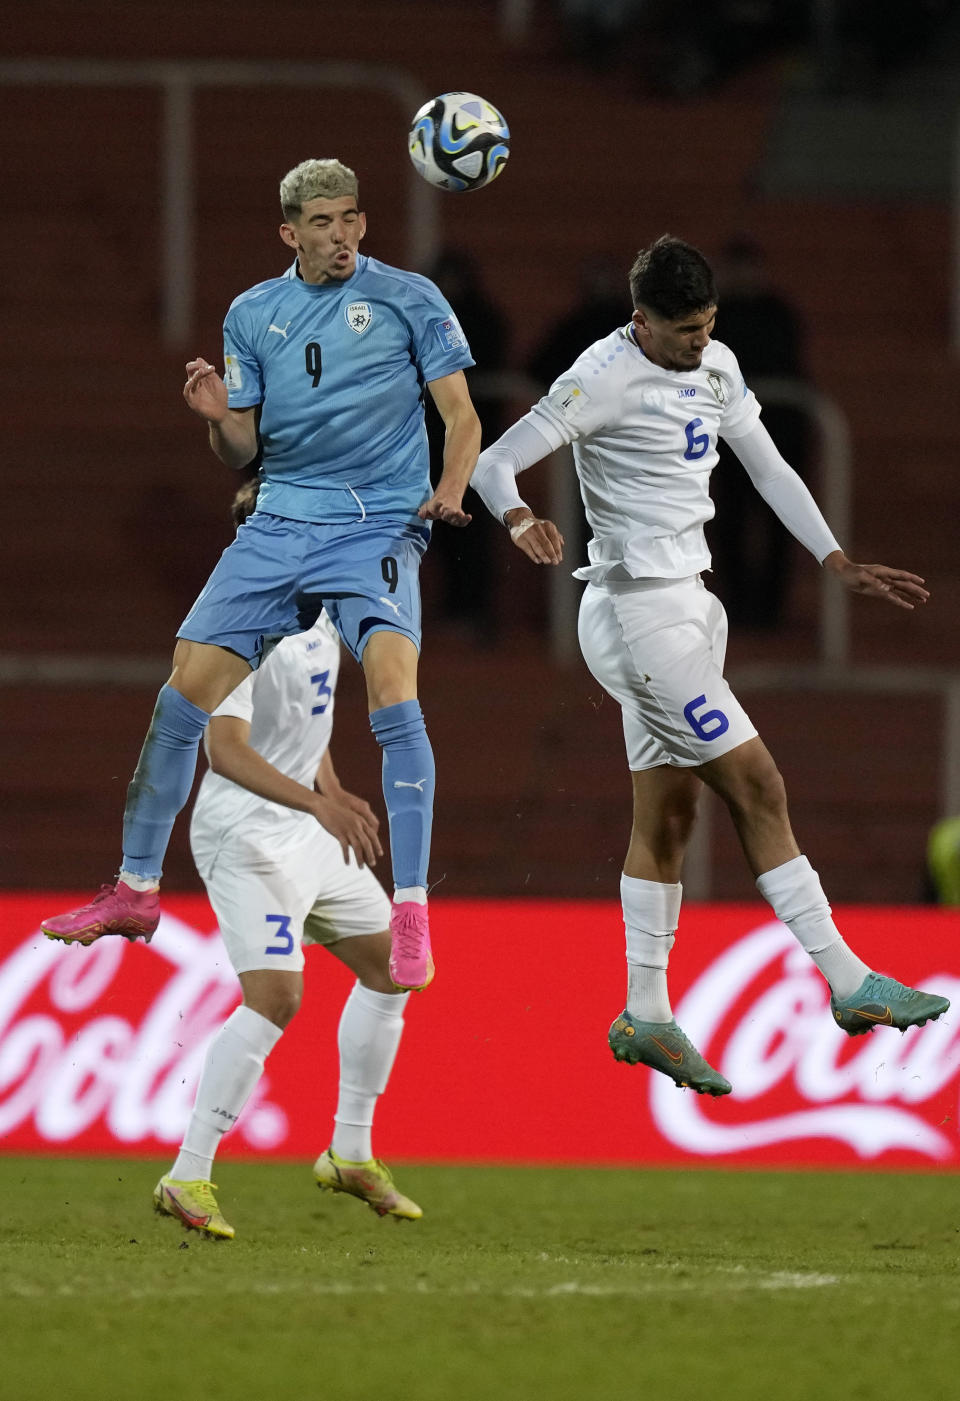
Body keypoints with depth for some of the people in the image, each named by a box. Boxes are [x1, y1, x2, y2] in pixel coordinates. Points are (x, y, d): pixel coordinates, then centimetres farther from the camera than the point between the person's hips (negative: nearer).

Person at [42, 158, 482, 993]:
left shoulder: (409, 299, 0)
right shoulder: (252, 315, 11)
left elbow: (461, 415, -1)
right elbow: (240, 452, 13)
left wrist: (451, 489, -20)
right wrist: (217, 417, -9)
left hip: (377, 526, -4)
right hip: (280, 525, 4)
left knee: (391, 683, -25)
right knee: (188, 688, -1)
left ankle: (411, 917, -21)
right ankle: (137, 887, 16)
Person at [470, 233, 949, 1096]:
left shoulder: (715, 368, 9)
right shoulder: (607, 378, -15)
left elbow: (769, 470, 19)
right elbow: (495, 462, -17)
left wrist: (841, 565, 14)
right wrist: (520, 518, -38)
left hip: (684, 605, 8)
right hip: (640, 610, -8)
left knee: (668, 812, 9)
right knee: (758, 790, -9)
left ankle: (646, 1015, 13)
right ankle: (849, 985, -7)